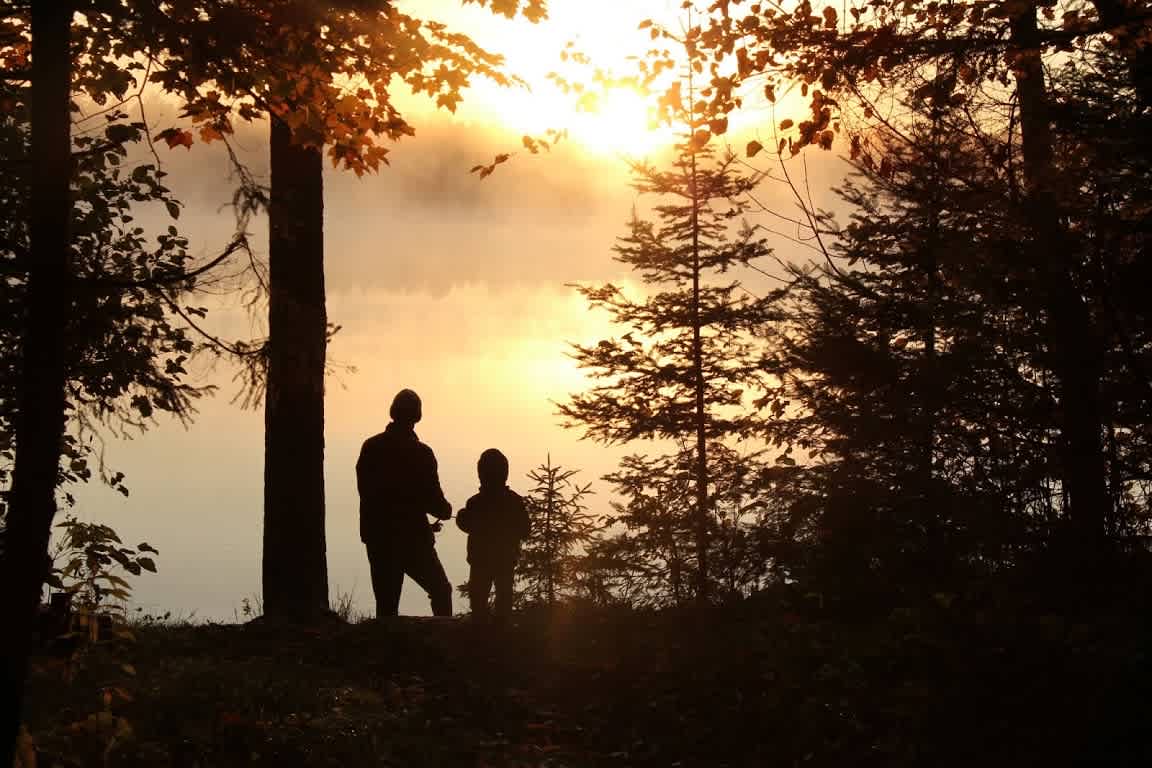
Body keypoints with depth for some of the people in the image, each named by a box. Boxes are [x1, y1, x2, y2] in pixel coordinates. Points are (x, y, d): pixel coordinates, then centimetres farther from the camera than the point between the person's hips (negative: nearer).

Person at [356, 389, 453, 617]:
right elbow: (432, 498, -10)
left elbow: (365, 489, 7)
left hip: (377, 538, 4)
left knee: (386, 603, 7)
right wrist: (446, 511, 12)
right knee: (440, 591, 14)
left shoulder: (370, 447, 1)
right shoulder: (420, 453, -11)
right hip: (412, 538, -3)